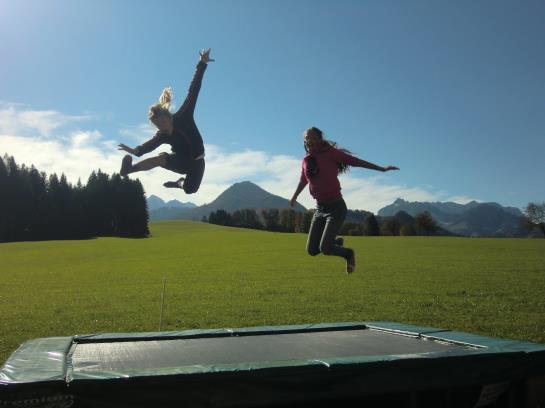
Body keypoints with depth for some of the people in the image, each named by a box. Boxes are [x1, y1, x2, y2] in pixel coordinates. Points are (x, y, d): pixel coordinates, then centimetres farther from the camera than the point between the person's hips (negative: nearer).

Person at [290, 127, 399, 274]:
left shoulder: (331, 153, -9)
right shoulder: (306, 161, 7)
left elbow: (355, 161, -9)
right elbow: (303, 180, 25)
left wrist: (382, 168, -12)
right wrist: (294, 197, 41)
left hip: (336, 208, -6)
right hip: (319, 208, 6)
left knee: (324, 248, -16)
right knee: (312, 250, 4)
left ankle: (348, 253, 17)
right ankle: (336, 242, 34)